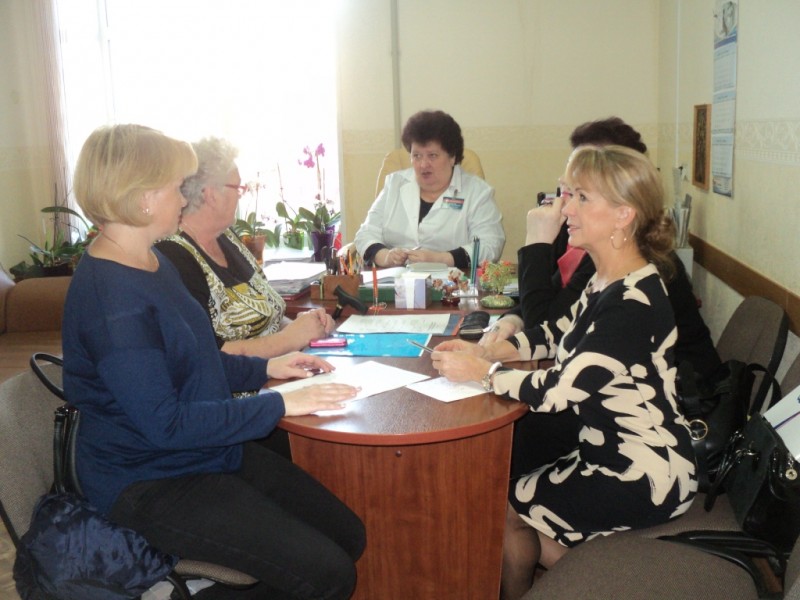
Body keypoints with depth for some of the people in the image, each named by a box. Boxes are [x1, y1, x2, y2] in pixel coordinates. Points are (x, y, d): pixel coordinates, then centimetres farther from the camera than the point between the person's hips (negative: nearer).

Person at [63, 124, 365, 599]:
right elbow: (164, 422, -25)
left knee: (350, 536, 2)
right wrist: (279, 404, -20)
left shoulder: (153, 261, 7)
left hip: (212, 454, 10)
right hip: (150, 484, -9)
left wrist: (265, 369, 8)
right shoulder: (110, 297, -24)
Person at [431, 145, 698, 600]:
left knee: (503, 506, 5)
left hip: (644, 479, -9)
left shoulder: (634, 302, -27)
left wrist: (481, 371, -15)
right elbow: (557, 334, 13)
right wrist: (485, 349, -1)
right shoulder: (607, 282, 3)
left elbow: (557, 391, -28)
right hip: (613, 455, 9)